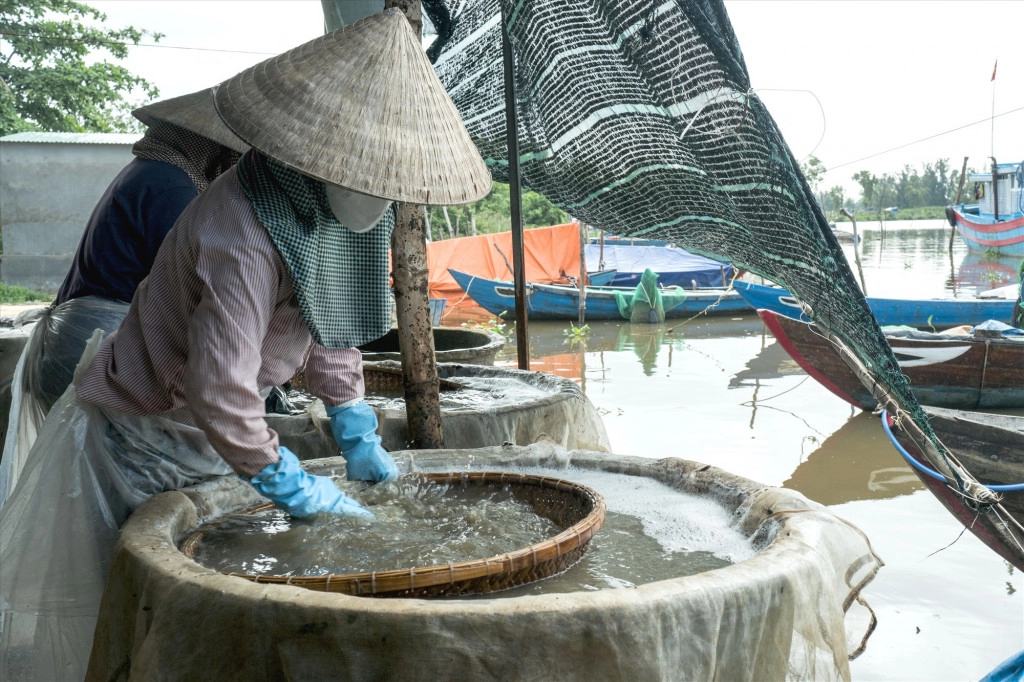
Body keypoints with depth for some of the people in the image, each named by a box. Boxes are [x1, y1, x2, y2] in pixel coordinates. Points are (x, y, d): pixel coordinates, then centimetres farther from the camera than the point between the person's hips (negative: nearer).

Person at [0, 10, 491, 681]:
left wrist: (358, 439, 5)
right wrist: (295, 489, -26)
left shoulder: (324, 209, -7)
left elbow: (333, 324, 6)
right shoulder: (242, 238, -36)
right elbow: (220, 393, -38)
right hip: (141, 441, -8)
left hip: (210, 429, 8)